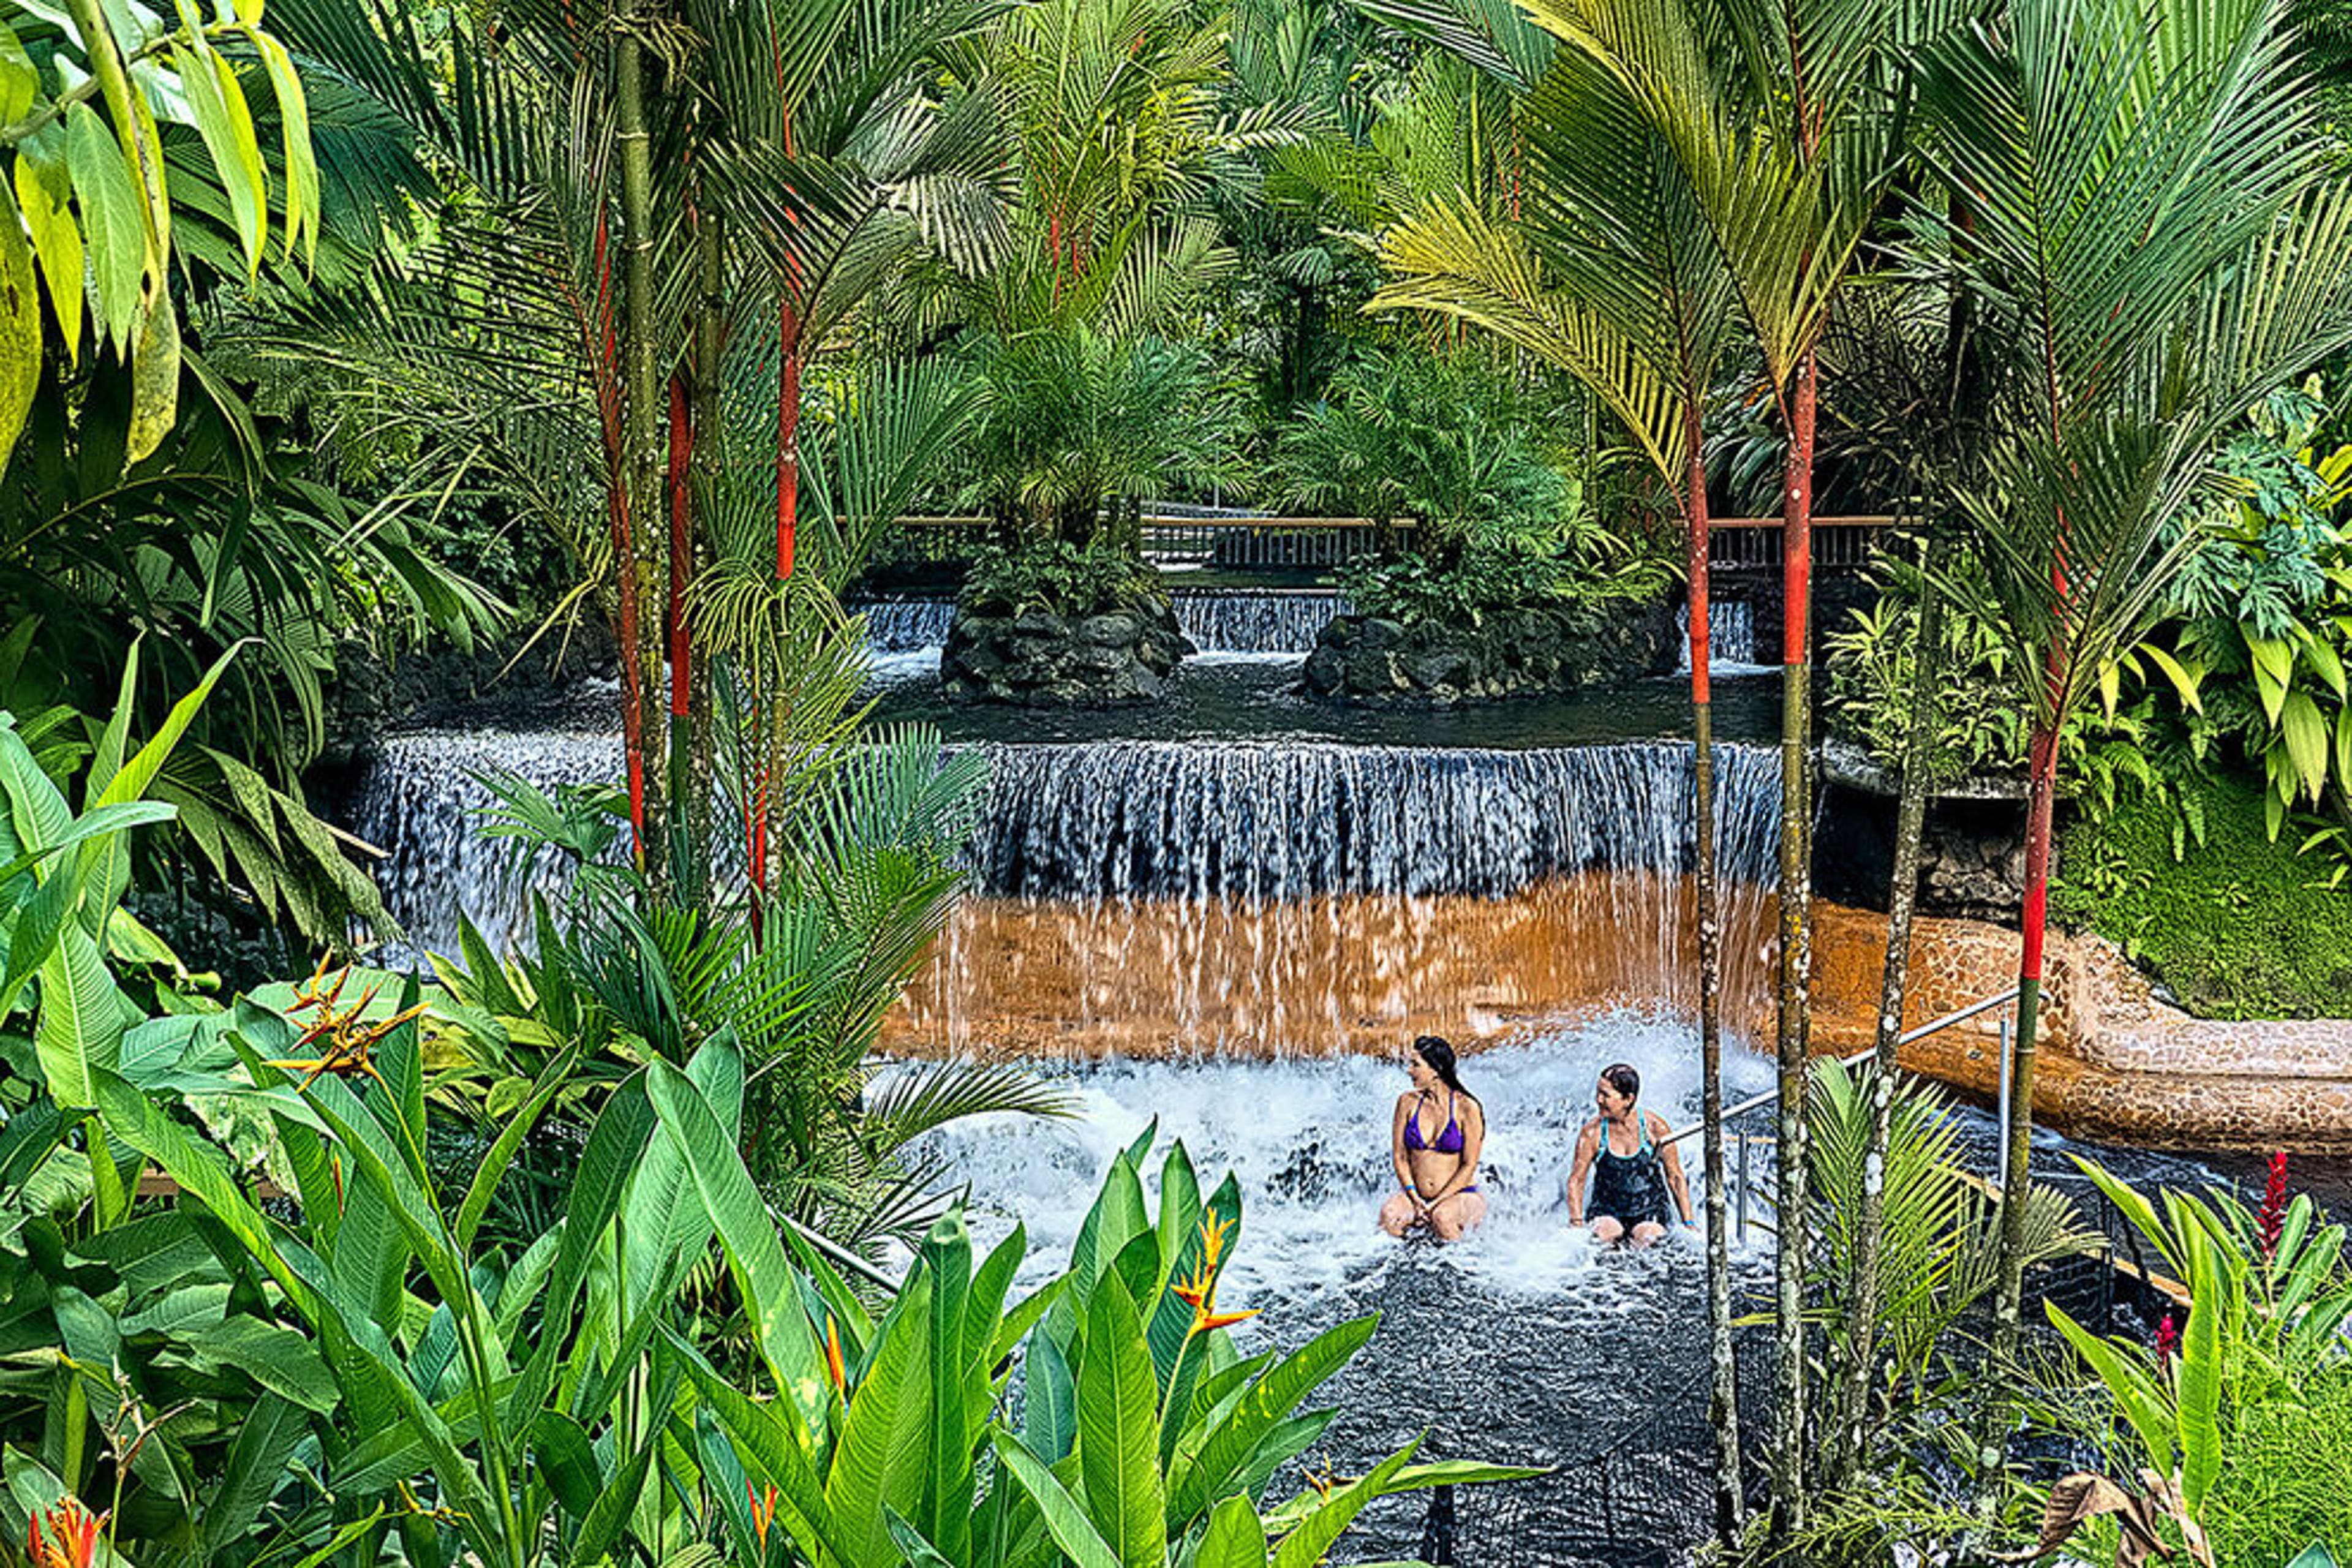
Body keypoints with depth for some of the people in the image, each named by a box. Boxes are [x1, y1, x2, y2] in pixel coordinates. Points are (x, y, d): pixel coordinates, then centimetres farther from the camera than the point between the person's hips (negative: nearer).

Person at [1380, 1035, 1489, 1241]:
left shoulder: (1467, 1108, -7)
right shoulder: (1408, 1102, 3)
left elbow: (1469, 1166, -8)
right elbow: (1399, 1156, 3)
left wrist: (1435, 1204, -17)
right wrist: (1416, 1200, -12)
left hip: (1462, 1195, -3)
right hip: (1415, 1195, 3)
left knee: (1442, 1217, -37)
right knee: (1389, 1215, -30)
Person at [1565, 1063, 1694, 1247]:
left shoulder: (1654, 1127, -8)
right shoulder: (1592, 1133, -7)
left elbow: (1675, 1178, 0)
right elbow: (1576, 1180, -2)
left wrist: (1688, 1224, -4)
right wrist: (1577, 1223, -16)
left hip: (1650, 1213, 0)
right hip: (1607, 1213, 0)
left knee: (1649, 1240, -31)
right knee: (1604, 1235, -32)